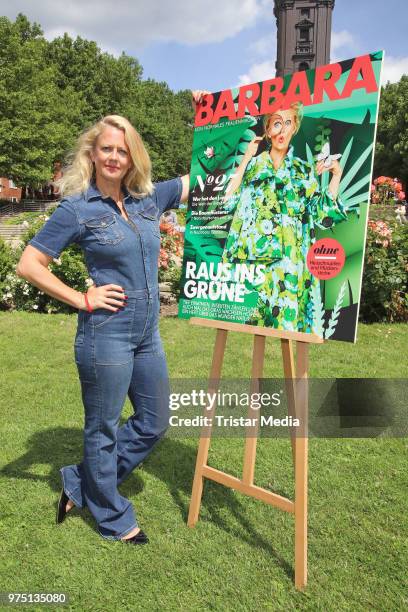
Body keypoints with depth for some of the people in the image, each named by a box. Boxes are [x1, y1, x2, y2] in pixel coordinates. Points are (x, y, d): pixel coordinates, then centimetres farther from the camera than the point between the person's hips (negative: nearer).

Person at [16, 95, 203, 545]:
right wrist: (83, 300, -11)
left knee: (153, 424, 18)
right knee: (103, 431, 11)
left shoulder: (149, 199, 7)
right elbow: (28, 265, -8)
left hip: (147, 334, 7)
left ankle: (80, 483, 36)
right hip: (106, 334, -7)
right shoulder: (77, 208, -8)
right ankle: (114, 519, 35)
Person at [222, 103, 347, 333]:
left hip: (287, 264, 0)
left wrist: (336, 175, -2)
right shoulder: (252, 164, 11)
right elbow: (228, 202, -1)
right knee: (244, 319, -1)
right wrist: (246, 159, 3)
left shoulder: (304, 171, 11)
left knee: (286, 318, -4)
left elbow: (322, 217, 5)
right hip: (250, 258, 0)